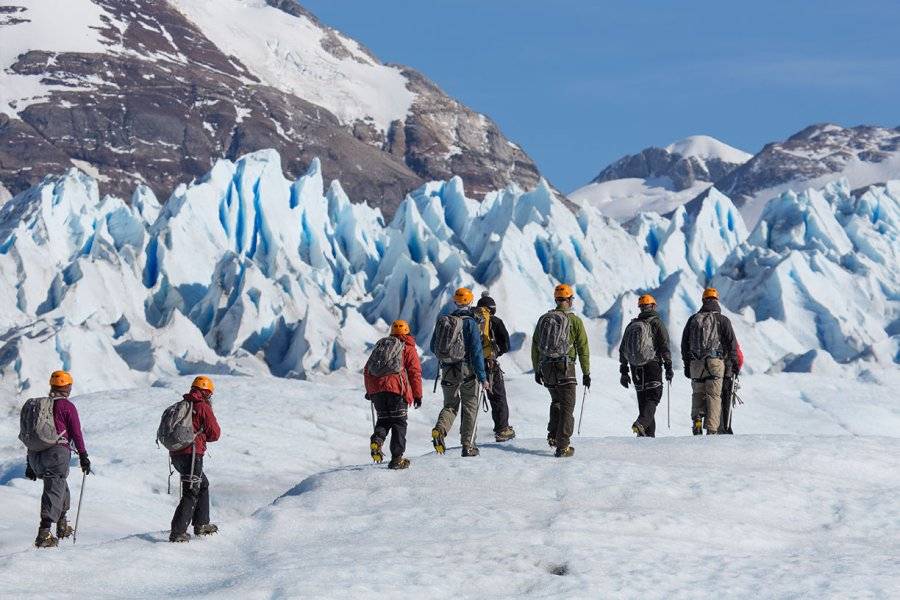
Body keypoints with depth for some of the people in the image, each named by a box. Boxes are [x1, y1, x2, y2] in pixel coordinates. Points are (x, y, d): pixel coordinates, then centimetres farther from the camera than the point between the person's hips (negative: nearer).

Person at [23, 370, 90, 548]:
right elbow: (76, 433, -5)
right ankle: (44, 534, -23)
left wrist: (30, 463, 23)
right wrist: (83, 456, 3)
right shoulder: (67, 406, -3)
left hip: (35, 454, 7)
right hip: (57, 452, -7)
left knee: (61, 487, 26)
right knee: (53, 492, -10)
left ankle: (62, 526, 34)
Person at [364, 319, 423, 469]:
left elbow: (367, 370, 24)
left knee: (384, 419, 17)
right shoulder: (408, 348, 10)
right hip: (397, 389, -4)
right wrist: (418, 395, 6)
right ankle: (397, 458, -3)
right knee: (399, 423, 3)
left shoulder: (380, 345, 23)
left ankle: (377, 439, -13)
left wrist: (369, 390, 32)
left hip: (376, 389, 4)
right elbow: (415, 372, 2)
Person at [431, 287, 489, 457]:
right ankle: (468, 446, 9)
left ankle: (440, 429, -13)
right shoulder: (470, 322, -11)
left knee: (450, 405, 16)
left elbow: (433, 347, 12)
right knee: (470, 408, 10)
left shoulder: (442, 320, 3)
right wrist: (483, 377, -12)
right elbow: (476, 351, -15)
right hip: (467, 370, -4)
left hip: (448, 371, 4)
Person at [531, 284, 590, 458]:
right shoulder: (575, 321, -4)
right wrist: (586, 373, 4)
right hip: (565, 367, -4)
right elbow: (583, 349, -3)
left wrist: (537, 370, 21)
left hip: (546, 367, 4)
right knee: (567, 406, 1)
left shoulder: (543, 319, 8)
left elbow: (535, 347, 12)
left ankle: (553, 435, 13)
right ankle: (563, 446, -5)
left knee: (556, 401, 25)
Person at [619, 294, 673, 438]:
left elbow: (623, 350, 13)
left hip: (636, 369, 5)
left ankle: (648, 434, 8)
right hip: (653, 366, -5)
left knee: (643, 399, 11)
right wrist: (668, 368, -4)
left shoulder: (631, 325, 12)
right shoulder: (656, 323, -3)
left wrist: (624, 372, 18)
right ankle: (642, 422, -28)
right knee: (653, 396, -3)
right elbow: (664, 347, -9)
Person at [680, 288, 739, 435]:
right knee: (714, 396, 0)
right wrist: (734, 362, 8)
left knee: (698, 394, 16)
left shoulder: (693, 319, 11)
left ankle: (697, 419, -5)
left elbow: (685, 343, 13)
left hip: (695, 363, 2)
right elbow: (731, 342, -1)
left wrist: (687, 364, 19)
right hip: (715, 362, -2)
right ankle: (712, 429, -8)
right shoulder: (722, 320, 2)